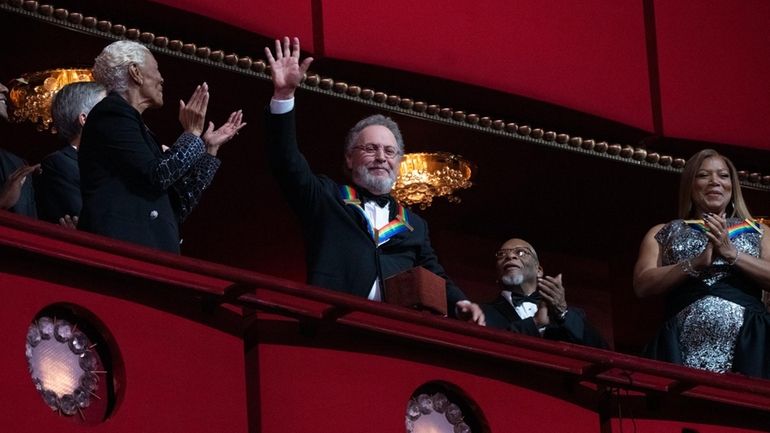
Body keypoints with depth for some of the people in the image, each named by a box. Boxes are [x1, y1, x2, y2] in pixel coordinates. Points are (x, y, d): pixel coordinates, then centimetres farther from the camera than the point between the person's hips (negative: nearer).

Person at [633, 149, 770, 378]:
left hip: (748, 343, 0)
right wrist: (698, 262, -6)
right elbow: (642, 285, 4)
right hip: (683, 347, 0)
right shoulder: (663, 233, 19)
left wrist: (732, 253, -5)